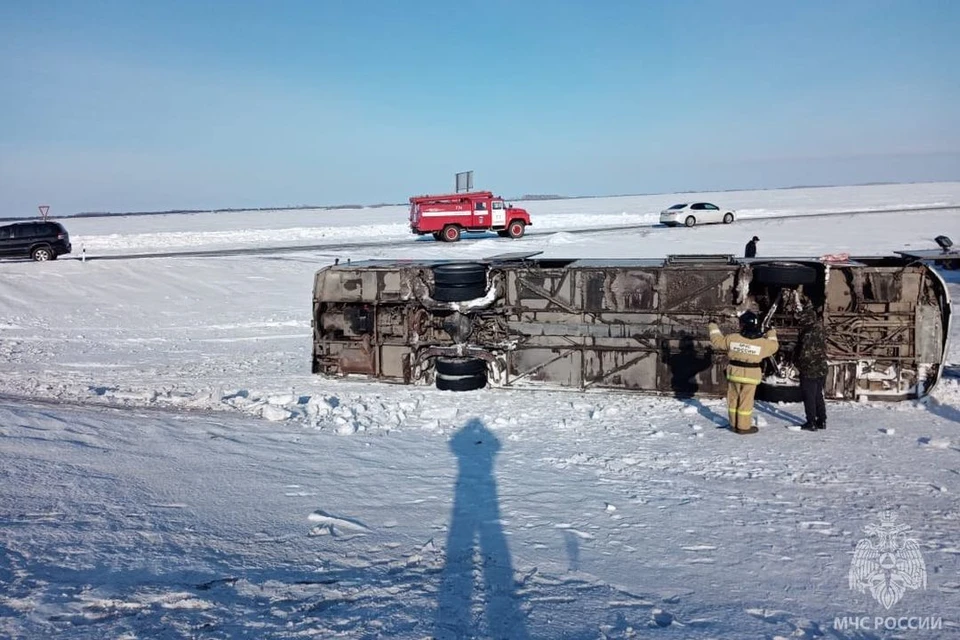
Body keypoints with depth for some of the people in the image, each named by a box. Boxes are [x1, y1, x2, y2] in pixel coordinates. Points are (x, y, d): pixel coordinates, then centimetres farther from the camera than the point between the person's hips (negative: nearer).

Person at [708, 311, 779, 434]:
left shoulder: (732, 338, -8)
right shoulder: (762, 342, -8)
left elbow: (717, 341, 6)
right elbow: (774, 346, 11)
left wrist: (713, 328, 23)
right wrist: (772, 335, 31)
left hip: (734, 373, 2)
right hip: (751, 375, -2)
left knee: (733, 399, 14)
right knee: (746, 401, 4)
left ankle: (734, 424, 22)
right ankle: (743, 426, 8)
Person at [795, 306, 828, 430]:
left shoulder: (808, 334, -22)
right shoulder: (820, 330, 5)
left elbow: (805, 353, -21)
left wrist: (798, 365, -7)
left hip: (809, 370, -8)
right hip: (821, 370, 8)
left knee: (809, 397, 2)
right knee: (818, 395, 18)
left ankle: (811, 423, 7)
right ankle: (821, 421, 25)